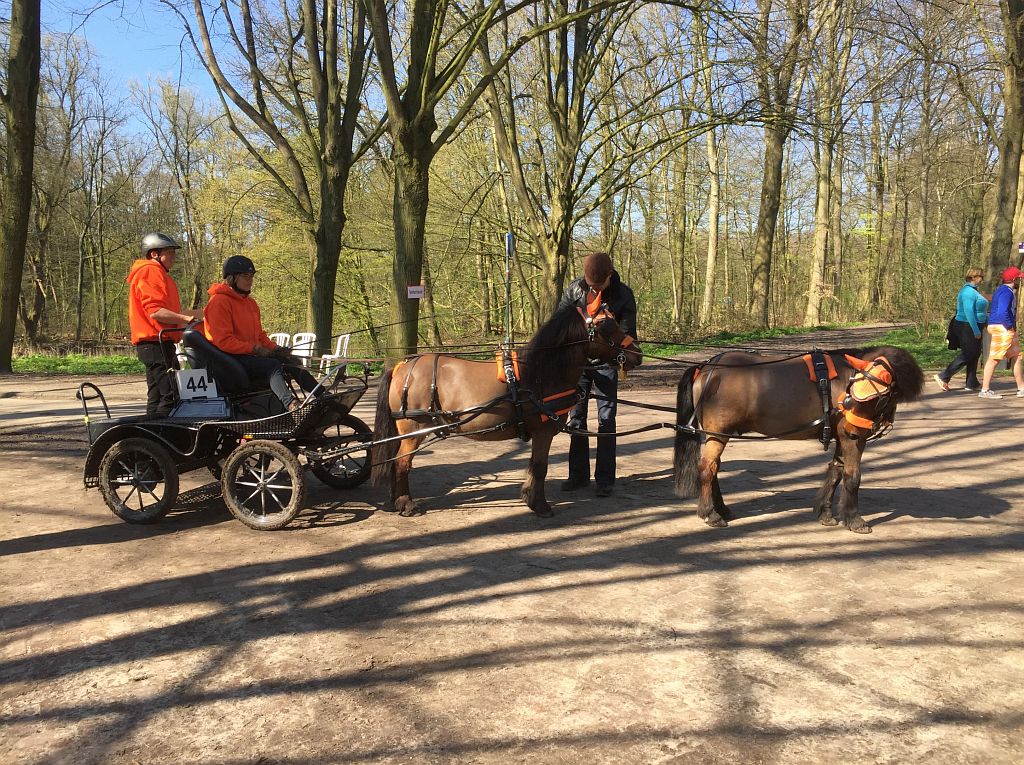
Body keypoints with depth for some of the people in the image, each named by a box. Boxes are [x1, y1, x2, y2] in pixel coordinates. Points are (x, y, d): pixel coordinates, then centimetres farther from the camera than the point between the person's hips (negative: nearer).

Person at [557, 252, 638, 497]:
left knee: (606, 419, -2)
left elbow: (627, 331, -7)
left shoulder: (623, 294, -10)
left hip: (606, 361, -2)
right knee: (576, 417, 6)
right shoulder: (576, 289, -5)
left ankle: (605, 479, 5)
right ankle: (578, 474, 15)